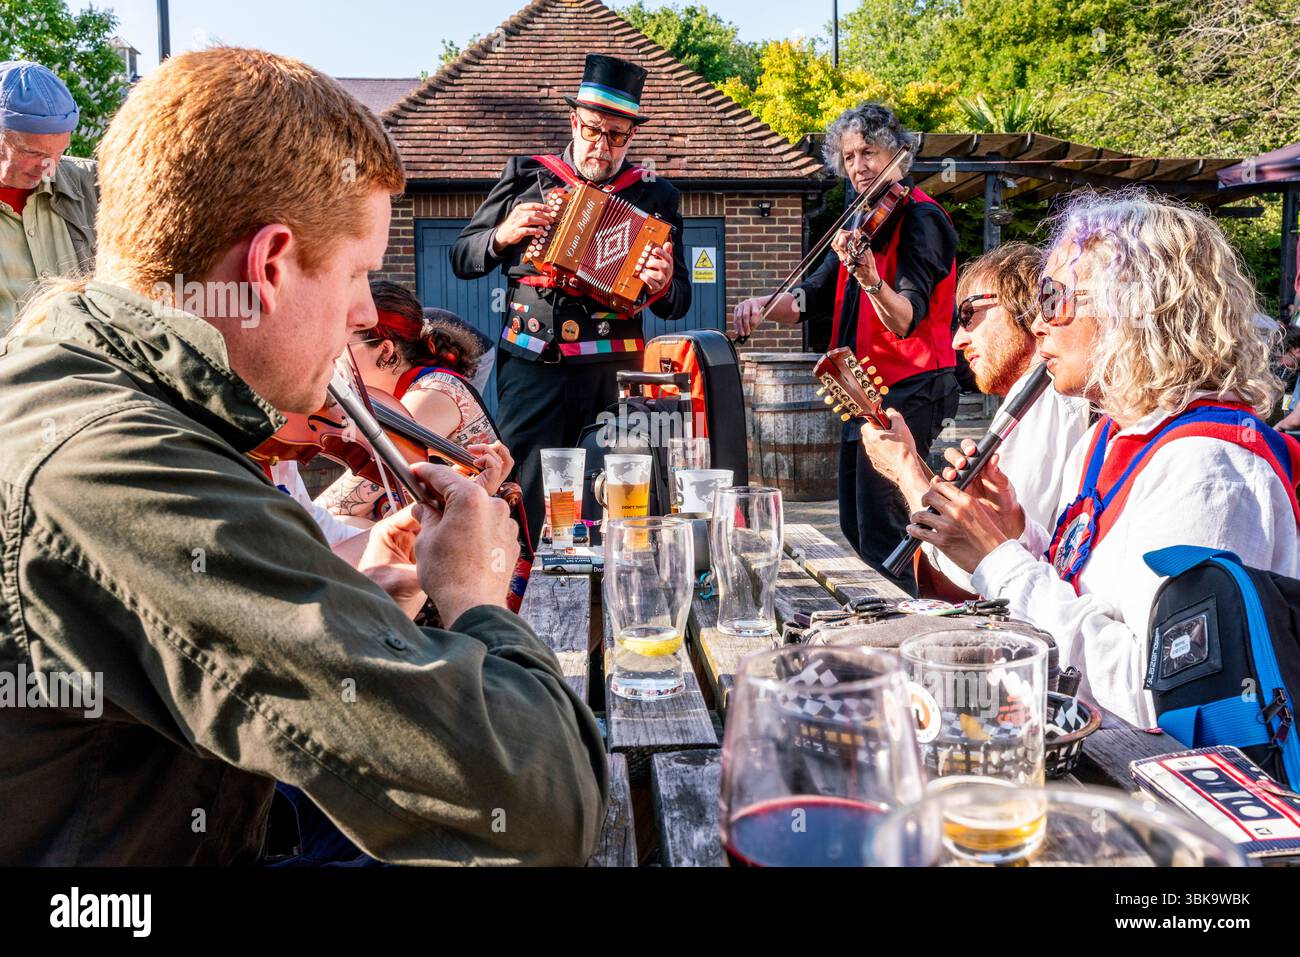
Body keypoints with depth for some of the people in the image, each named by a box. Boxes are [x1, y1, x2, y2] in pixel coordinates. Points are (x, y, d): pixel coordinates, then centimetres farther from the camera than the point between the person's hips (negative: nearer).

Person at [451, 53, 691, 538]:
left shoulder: (655, 195, 10)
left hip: (613, 372, 1)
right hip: (532, 366, 0)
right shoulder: (525, 177, 10)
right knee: (521, 501, -3)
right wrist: (503, 235, -7)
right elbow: (461, 257, 12)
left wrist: (662, 287, -10)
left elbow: (680, 302, 13)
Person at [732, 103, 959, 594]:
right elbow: (812, 299, 9)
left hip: (905, 392, -10)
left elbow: (908, 320, -25)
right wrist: (765, 304, -10)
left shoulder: (921, 218, -12)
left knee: (883, 535, -11)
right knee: (856, 531, 17)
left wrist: (870, 278, -44)